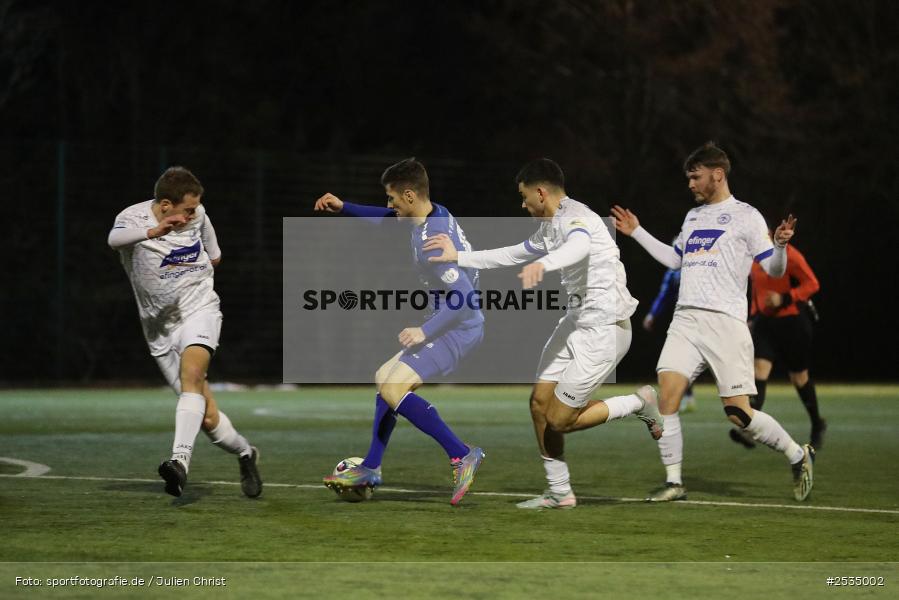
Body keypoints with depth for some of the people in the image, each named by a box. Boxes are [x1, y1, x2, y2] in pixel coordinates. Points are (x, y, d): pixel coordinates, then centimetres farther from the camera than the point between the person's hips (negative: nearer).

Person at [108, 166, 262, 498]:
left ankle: (180, 461, -46)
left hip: (198, 308, 0)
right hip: (161, 327, 0)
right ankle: (245, 454, 27)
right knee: (208, 418, -2)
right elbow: (115, 239, -39)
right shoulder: (133, 218, -13)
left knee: (191, 374, -31)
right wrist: (154, 231, -52)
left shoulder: (196, 214, 1)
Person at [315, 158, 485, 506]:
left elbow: (465, 298, -31)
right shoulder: (436, 215, 4)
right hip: (446, 322, 11)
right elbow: (385, 219, 27)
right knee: (385, 377, 17)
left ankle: (462, 456, -16)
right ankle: (370, 470, 23)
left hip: (458, 329, -10)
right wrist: (343, 208, 23)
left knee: (393, 389, -18)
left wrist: (425, 332, -23)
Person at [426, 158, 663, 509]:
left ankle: (639, 404, 8)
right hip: (576, 320, 10)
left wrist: (542, 264, -61)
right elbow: (513, 255, 29)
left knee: (559, 420, -9)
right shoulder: (548, 227, 14)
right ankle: (559, 493, 14)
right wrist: (458, 257, 30)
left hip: (604, 327, -10)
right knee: (540, 402, 5)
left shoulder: (575, 217, -17)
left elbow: (579, 246, -41)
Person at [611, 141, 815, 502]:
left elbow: (773, 270, -2)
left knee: (738, 412, -9)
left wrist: (781, 245, -23)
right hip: (686, 320, 6)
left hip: (725, 322, -6)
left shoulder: (745, 216, 0)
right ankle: (673, 482, -5)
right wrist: (636, 233, 34)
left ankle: (798, 456, 13)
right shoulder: (693, 216, 20)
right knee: (667, 394, -12)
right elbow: (675, 259, 35)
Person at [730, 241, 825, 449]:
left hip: (793, 322, -5)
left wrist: (784, 299, -25)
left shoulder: (788, 255, -16)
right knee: (759, 370, -14)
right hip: (765, 321, 5)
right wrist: (753, 316, 16)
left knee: (799, 378, 7)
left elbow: (812, 284, -15)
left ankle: (817, 425, 31)